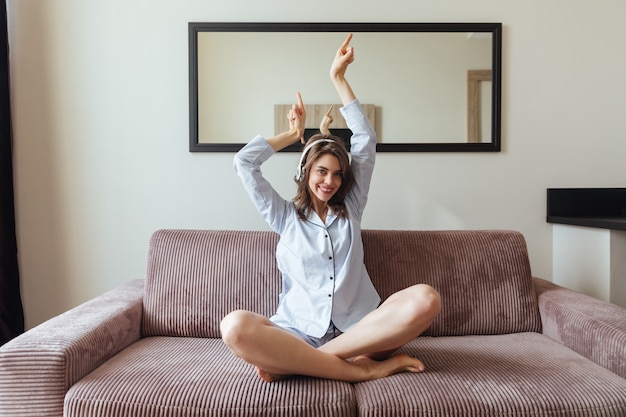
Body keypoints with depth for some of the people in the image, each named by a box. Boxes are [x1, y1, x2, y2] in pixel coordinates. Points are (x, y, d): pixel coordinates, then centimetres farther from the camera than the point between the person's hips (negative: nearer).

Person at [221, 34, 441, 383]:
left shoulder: (350, 209, 18)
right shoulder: (285, 217, 16)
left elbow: (366, 141, 14)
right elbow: (244, 162, 11)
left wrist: (339, 77, 15)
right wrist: (294, 134, 23)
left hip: (358, 330, 2)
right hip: (298, 333, -1)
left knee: (426, 299, -29)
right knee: (235, 326, -33)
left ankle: (294, 363, -26)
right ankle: (362, 369, -28)